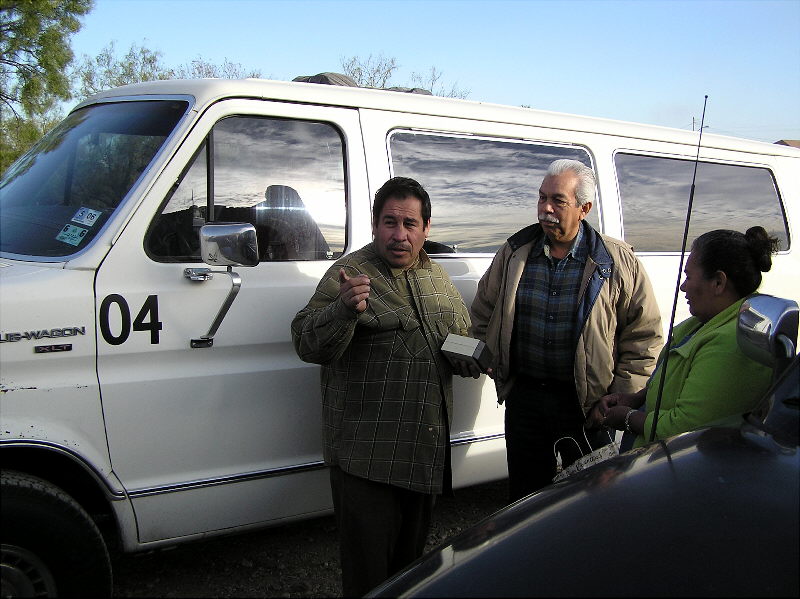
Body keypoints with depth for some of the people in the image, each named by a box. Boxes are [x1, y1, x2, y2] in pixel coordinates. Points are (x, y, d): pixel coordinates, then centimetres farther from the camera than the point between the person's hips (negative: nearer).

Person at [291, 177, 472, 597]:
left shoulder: (438, 277, 12)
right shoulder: (350, 274, -9)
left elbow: (463, 334, 27)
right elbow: (307, 345, -18)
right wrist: (343, 309, -37)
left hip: (426, 450, 7)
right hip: (366, 455, -6)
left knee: (410, 559, 21)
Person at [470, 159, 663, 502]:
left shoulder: (617, 263, -4)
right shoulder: (514, 254, 3)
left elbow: (644, 335, -2)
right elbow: (482, 315, 15)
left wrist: (622, 399, -7)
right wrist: (489, 361, 4)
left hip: (586, 403, -2)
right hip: (523, 397, 2)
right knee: (525, 496, 14)